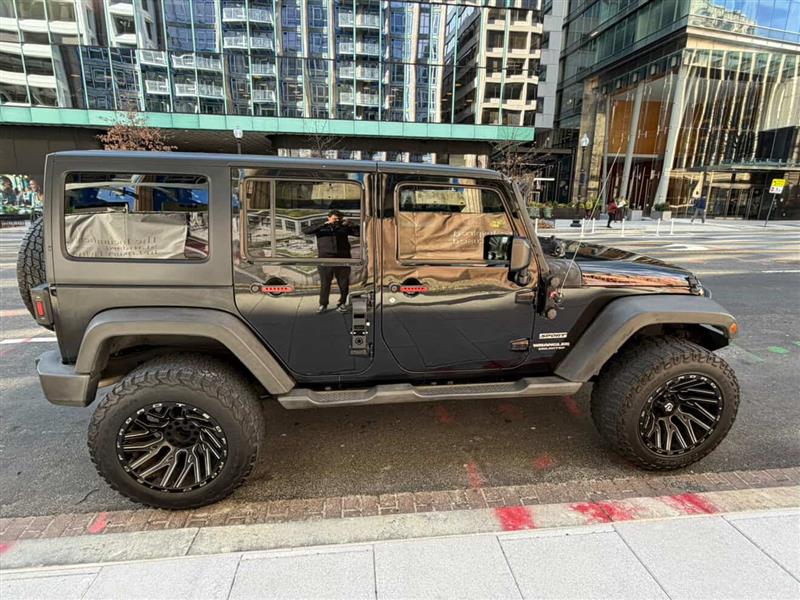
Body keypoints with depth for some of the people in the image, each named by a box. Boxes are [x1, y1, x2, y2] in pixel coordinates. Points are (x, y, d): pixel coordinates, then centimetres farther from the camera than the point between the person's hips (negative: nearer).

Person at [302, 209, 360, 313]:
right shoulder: (321, 227, 6)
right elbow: (306, 231, -10)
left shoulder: (344, 228, 10)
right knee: (325, 283, 1)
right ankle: (323, 305, 12)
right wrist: (324, 224, -17)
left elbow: (360, 233, 5)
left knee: (344, 284, 5)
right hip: (325, 259, -1)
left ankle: (341, 304, 19)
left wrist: (349, 224, -8)